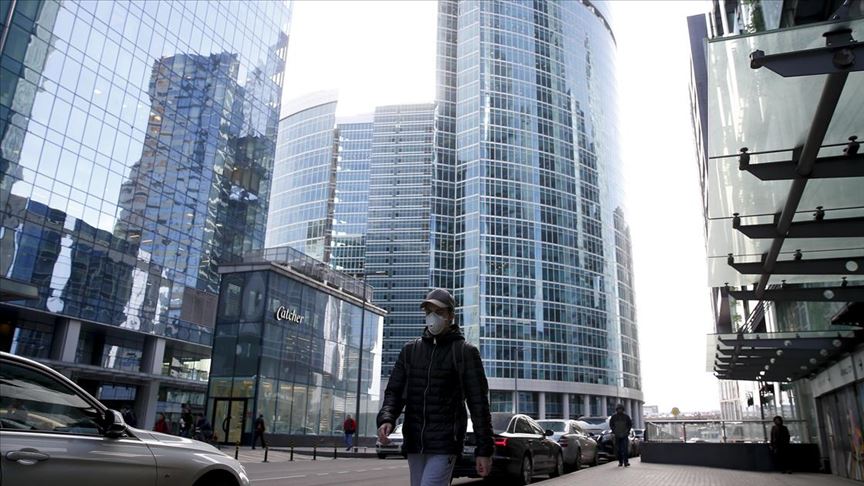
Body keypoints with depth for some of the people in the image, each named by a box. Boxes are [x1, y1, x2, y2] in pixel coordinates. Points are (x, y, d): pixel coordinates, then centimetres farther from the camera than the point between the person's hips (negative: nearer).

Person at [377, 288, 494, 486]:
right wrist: (386, 419, -11)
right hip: (414, 444, 5)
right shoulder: (410, 350, 11)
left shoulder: (465, 352, -1)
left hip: (444, 445, -5)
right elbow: (394, 390, 9)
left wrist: (484, 449, -5)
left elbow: (479, 403, -2)